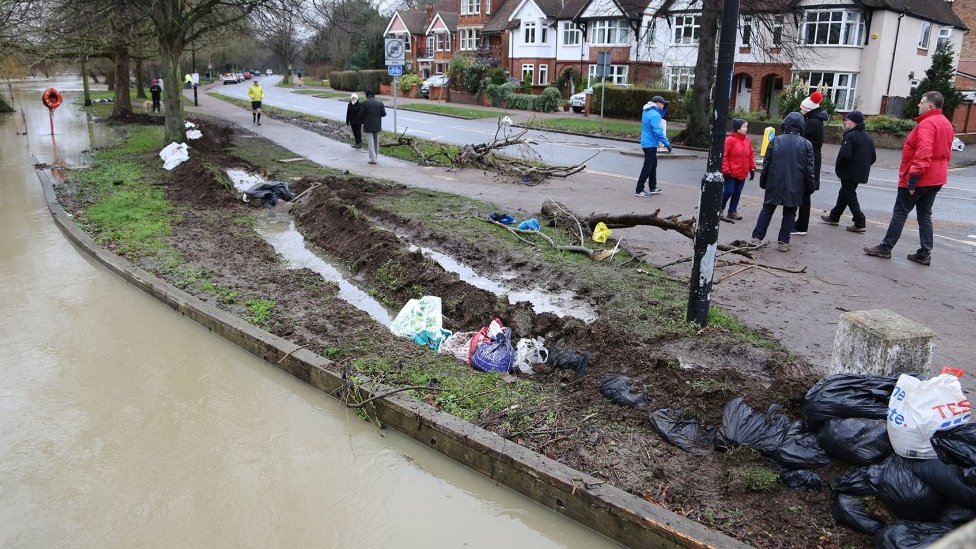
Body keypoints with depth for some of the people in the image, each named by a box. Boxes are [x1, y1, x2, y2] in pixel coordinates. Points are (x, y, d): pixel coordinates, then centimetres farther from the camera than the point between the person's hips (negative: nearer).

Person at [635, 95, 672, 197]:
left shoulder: (647, 112, 9)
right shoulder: (654, 115, -20)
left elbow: (660, 116, 27)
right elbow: (658, 131, -25)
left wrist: (664, 109, 10)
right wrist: (667, 143, -21)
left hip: (646, 142, 10)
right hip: (651, 144, -10)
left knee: (653, 164, 19)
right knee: (647, 167, -4)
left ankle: (652, 188, 26)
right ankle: (639, 190, -2)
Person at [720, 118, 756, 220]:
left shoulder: (747, 140, 7)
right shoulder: (730, 139, -11)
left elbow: (751, 155, 13)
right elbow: (724, 156, -12)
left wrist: (752, 168, 10)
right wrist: (725, 170, -14)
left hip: (742, 173, 6)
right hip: (731, 173, -6)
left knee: (737, 193, 10)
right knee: (729, 191, -3)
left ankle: (732, 211, 20)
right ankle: (720, 209, 15)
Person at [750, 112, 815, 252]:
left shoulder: (775, 141, -1)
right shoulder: (806, 144, -3)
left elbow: (766, 163, 2)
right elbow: (809, 169, -1)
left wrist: (763, 182, 12)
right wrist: (809, 187, 7)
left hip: (775, 183, 1)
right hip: (795, 186, 0)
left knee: (767, 209, 10)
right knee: (789, 213, 8)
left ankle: (757, 237, 4)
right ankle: (784, 242, 8)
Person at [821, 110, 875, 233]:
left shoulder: (850, 136, -18)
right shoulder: (868, 137, 10)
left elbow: (844, 155, -27)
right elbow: (873, 157, 13)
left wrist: (838, 168, -11)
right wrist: (863, 166, 19)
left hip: (849, 173, -9)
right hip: (861, 173, 9)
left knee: (850, 197, -1)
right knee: (843, 194, 21)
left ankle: (860, 224, -4)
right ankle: (834, 217, 34)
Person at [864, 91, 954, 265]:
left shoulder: (926, 124, -18)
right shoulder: (946, 124, 13)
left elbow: (923, 153, -27)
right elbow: (945, 152, 18)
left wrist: (913, 176, -27)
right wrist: (938, 171, 23)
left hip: (919, 179, -9)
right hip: (936, 178, 9)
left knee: (900, 213, 1)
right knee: (925, 215, 12)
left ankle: (885, 248, 7)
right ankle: (925, 253, 13)